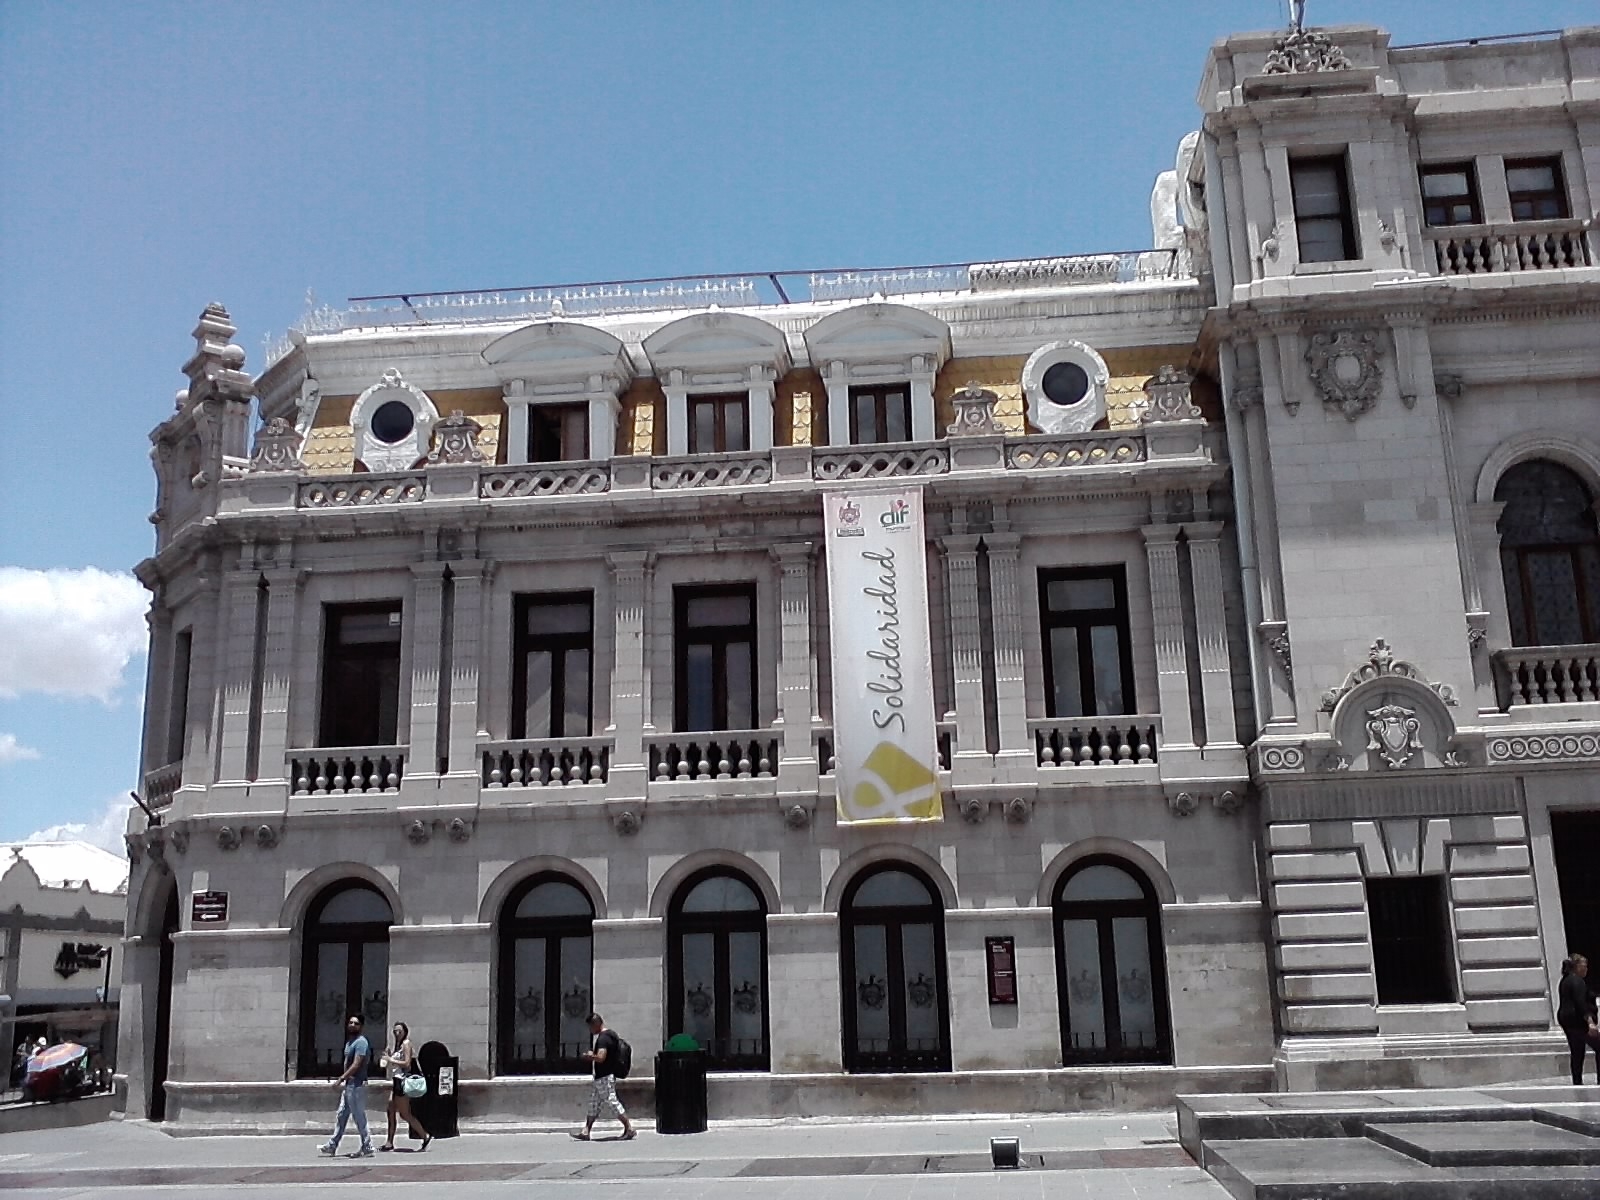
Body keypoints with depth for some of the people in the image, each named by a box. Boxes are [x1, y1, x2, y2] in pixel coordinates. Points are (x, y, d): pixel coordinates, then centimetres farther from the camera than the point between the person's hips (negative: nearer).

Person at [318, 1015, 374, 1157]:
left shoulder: (361, 1042, -14)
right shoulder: (349, 1043, 16)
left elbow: (356, 1065, -22)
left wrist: (341, 1078, -26)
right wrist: (343, 1081, 9)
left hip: (356, 1085, -10)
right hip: (348, 1085, 10)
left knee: (359, 1116, -4)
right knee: (341, 1115, 13)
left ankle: (367, 1148, 2)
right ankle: (332, 1146, 19)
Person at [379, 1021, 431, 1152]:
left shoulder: (406, 1043, -9)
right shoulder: (396, 1044, 16)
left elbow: (407, 1063, -17)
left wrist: (391, 1060, -12)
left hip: (402, 1080, -9)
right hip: (396, 1080, 9)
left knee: (404, 1114, -5)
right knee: (391, 1111, 6)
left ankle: (426, 1136, 1)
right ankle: (390, 1143, 10)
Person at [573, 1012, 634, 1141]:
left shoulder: (603, 1038, -19)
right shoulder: (610, 1035, 13)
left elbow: (600, 1057, -31)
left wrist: (590, 1056, -11)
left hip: (604, 1078, -11)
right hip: (601, 1077, 11)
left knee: (612, 1102, -6)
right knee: (594, 1104, 13)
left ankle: (629, 1129, -1)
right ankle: (585, 1132, 17)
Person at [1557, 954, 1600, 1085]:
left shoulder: (1565, 980, 18)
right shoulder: (1577, 981, -12)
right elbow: (1581, 1003, -22)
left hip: (1565, 1020, 10)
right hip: (1578, 1021, -10)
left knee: (1577, 1053, 10)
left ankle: (1577, 1083, 8)